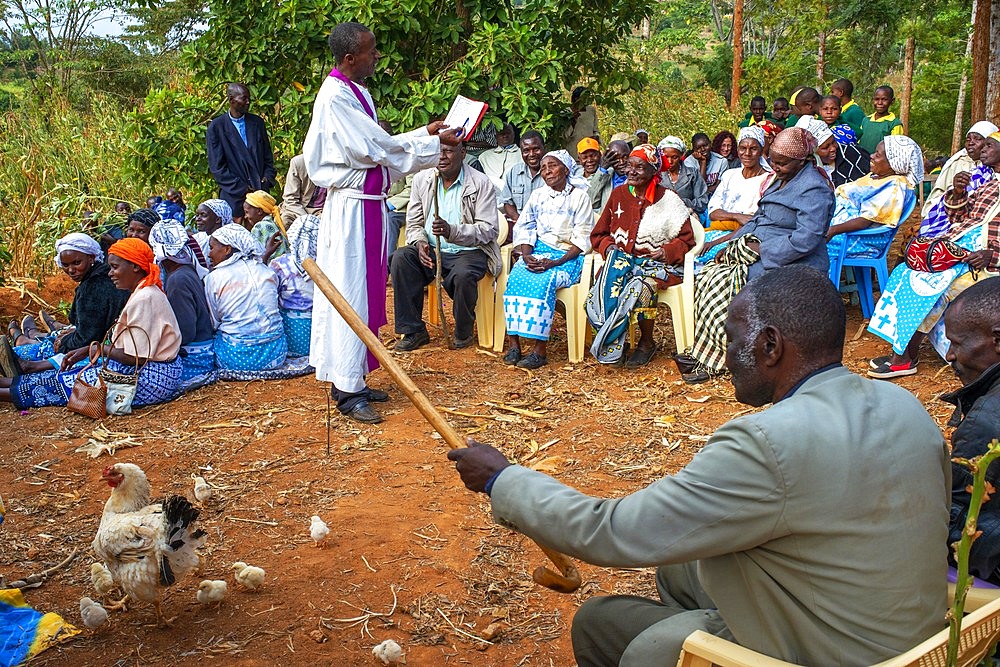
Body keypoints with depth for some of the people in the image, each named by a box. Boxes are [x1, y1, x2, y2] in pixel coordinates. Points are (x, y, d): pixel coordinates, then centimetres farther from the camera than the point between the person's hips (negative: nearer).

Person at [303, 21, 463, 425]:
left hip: (369, 204, 10)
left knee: (365, 292, 13)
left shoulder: (355, 93, 14)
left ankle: (351, 379, 22)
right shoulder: (336, 97, -16)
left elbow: (379, 146, 17)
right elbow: (377, 148, -17)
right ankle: (347, 391, 2)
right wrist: (435, 143, -9)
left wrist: (425, 133, 12)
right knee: (350, 295, -5)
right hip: (351, 207, -10)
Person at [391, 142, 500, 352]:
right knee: (400, 258, -24)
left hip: (469, 251, -4)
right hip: (431, 251, 4)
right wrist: (420, 242, -15)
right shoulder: (421, 179, 6)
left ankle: (463, 332, -6)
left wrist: (452, 231, -28)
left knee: (462, 275, -36)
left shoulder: (481, 183, -8)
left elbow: (490, 230, -13)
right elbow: (413, 223, 10)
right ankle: (413, 331, -14)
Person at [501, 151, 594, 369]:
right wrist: (527, 255, -10)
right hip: (537, 252, 4)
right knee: (515, 279, -26)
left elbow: (582, 239, -6)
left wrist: (555, 263, -18)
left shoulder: (579, 196, 0)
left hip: (568, 256, -4)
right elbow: (525, 228, 11)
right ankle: (513, 344, -26)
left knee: (542, 283, -33)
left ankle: (539, 349, -31)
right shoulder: (538, 195, 15)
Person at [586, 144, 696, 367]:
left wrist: (667, 251, -14)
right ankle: (613, 342, -22)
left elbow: (686, 240, 3)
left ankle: (647, 343, -10)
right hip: (621, 257, 3)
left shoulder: (668, 199, 2)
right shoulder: (618, 194, 11)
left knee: (640, 286, -35)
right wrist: (609, 247, -4)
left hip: (656, 263, -3)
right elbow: (598, 234, 17)